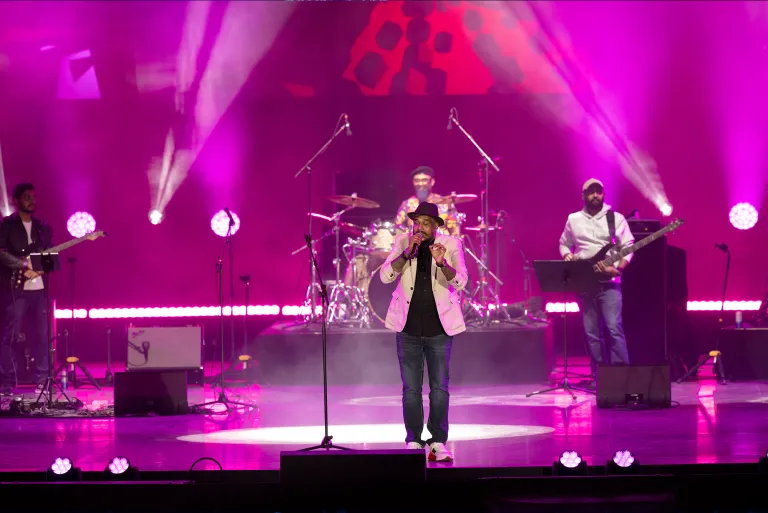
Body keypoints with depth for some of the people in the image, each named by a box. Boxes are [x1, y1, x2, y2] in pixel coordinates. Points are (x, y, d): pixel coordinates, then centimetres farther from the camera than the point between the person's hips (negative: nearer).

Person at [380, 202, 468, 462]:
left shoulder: (451, 244, -4)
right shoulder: (403, 242, -1)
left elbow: (460, 282, -13)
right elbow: (385, 276, -10)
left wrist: (442, 263, -32)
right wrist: (407, 253, -23)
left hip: (439, 326, -1)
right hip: (408, 325, 1)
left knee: (440, 388, 1)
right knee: (411, 388, 3)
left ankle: (438, 443, 5)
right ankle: (413, 443, 8)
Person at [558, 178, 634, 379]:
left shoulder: (616, 218, 3)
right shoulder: (573, 219, 11)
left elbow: (628, 246, 1)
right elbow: (564, 244, 20)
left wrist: (618, 269, -14)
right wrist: (567, 256, -3)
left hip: (609, 282, -3)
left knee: (614, 328, -14)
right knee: (591, 332, 4)